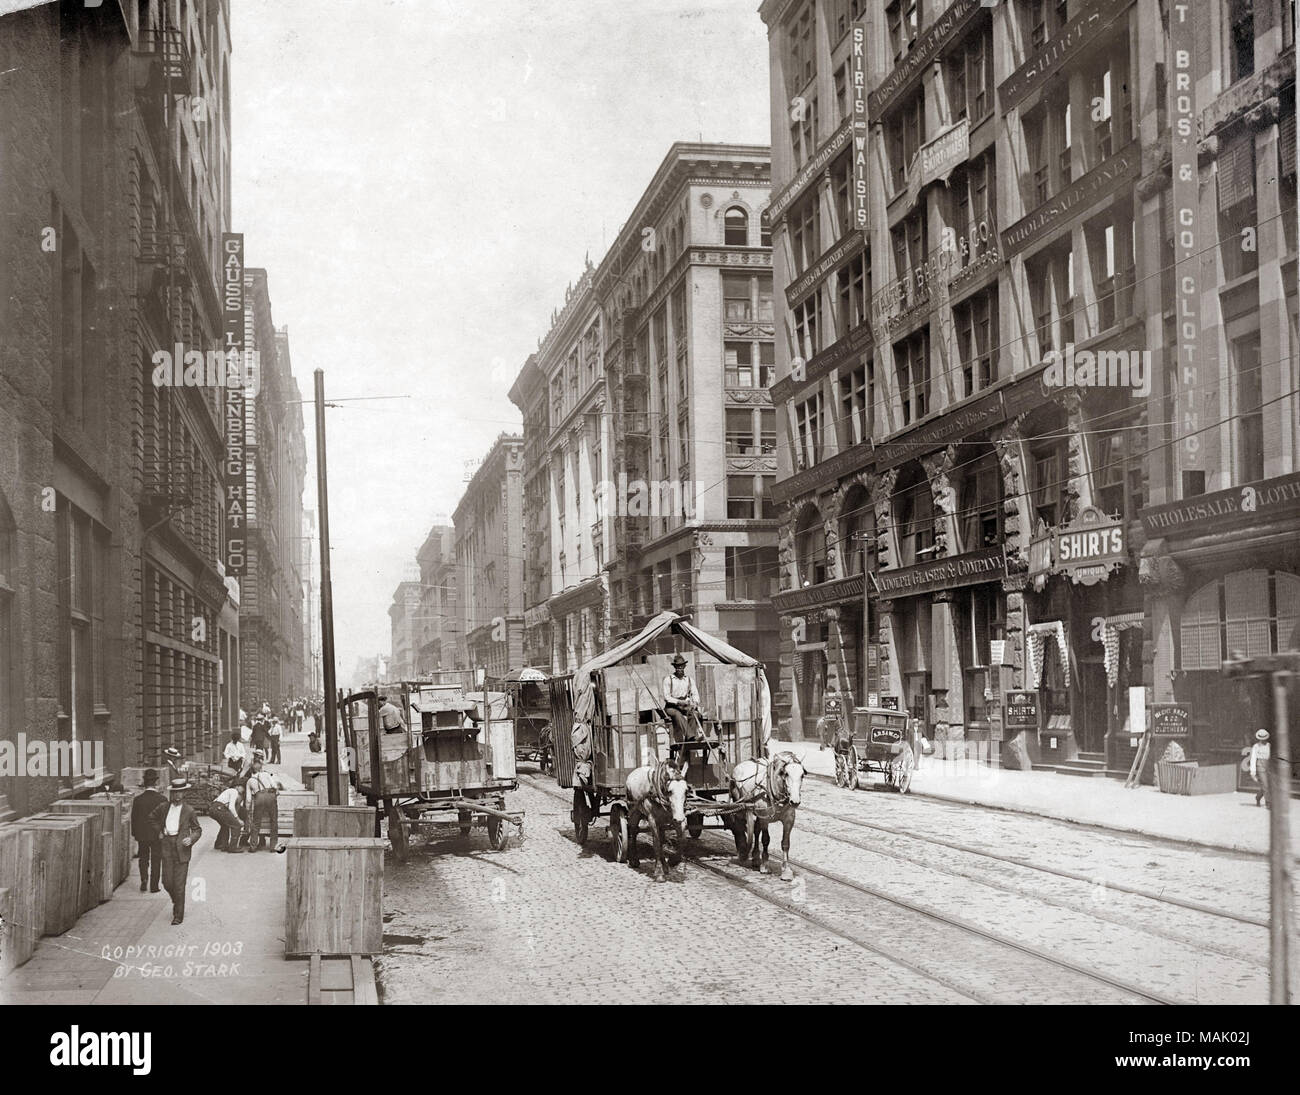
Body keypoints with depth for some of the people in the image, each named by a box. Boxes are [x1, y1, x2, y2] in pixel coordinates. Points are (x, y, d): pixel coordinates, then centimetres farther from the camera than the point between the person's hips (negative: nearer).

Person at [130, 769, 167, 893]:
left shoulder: (138, 799, -6)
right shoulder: (162, 800, -12)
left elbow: (133, 818, 0)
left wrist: (135, 835, 11)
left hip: (142, 835, 2)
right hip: (157, 835, -2)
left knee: (143, 858, 18)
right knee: (156, 860, 9)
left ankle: (144, 879, 0)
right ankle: (154, 886, 10)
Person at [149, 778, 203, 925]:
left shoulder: (189, 810, 1)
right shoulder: (164, 807, 7)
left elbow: (197, 829, 8)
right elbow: (152, 817, 27)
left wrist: (191, 839, -11)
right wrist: (159, 831, 16)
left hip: (182, 849, -3)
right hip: (167, 848, 3)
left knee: (179, 885, -4)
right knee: (167, 882, 0)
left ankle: (179, 915, 4)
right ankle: (176, 902, 30)